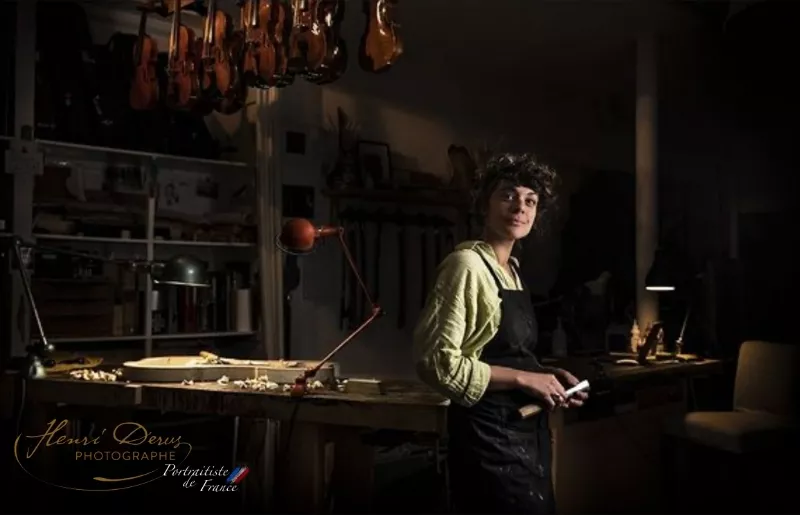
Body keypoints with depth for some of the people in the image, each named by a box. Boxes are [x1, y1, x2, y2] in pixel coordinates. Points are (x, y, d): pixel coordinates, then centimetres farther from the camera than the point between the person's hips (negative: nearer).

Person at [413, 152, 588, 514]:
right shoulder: (467, 264, -17)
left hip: (525, 435, 9)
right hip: (490, 437, -9)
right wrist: (524, 378, -19)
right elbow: (437, 360, -24)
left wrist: (546, 376, 2)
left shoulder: (512, 269, 11)